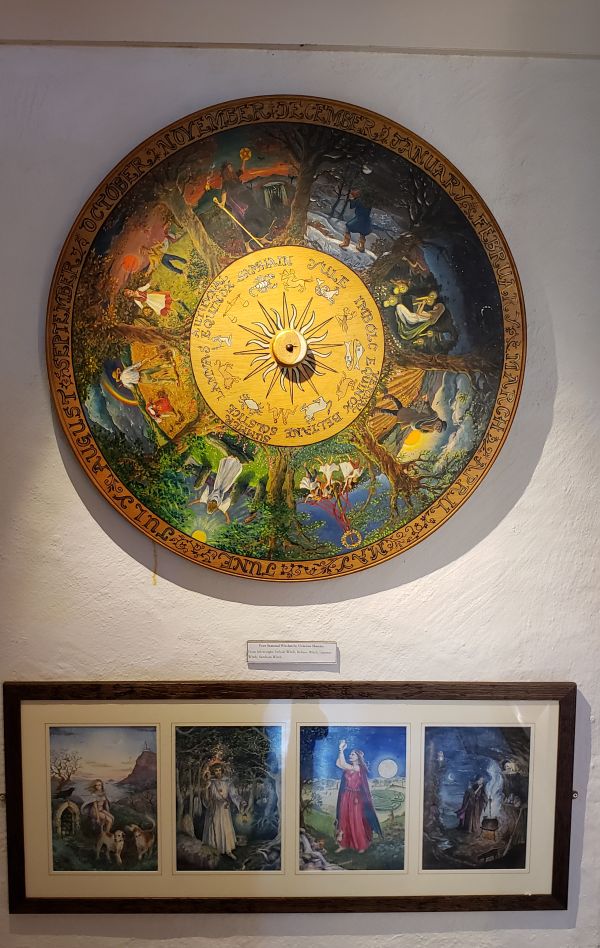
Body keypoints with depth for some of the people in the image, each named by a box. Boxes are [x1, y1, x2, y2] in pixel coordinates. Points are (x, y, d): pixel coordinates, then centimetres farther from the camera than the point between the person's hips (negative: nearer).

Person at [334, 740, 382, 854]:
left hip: (355, 798, -7)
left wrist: (341, 749, -23)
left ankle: (362, 845, 14)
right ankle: (343, 844, 16)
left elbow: (343, 765, -25)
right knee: (344, 819, 8)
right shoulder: (349, 768, 9)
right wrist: (340, 750, -6)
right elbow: (338, 764, -2)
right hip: (346, 797, 7)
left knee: (357, 821, 1)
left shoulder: (358, 768, -14)